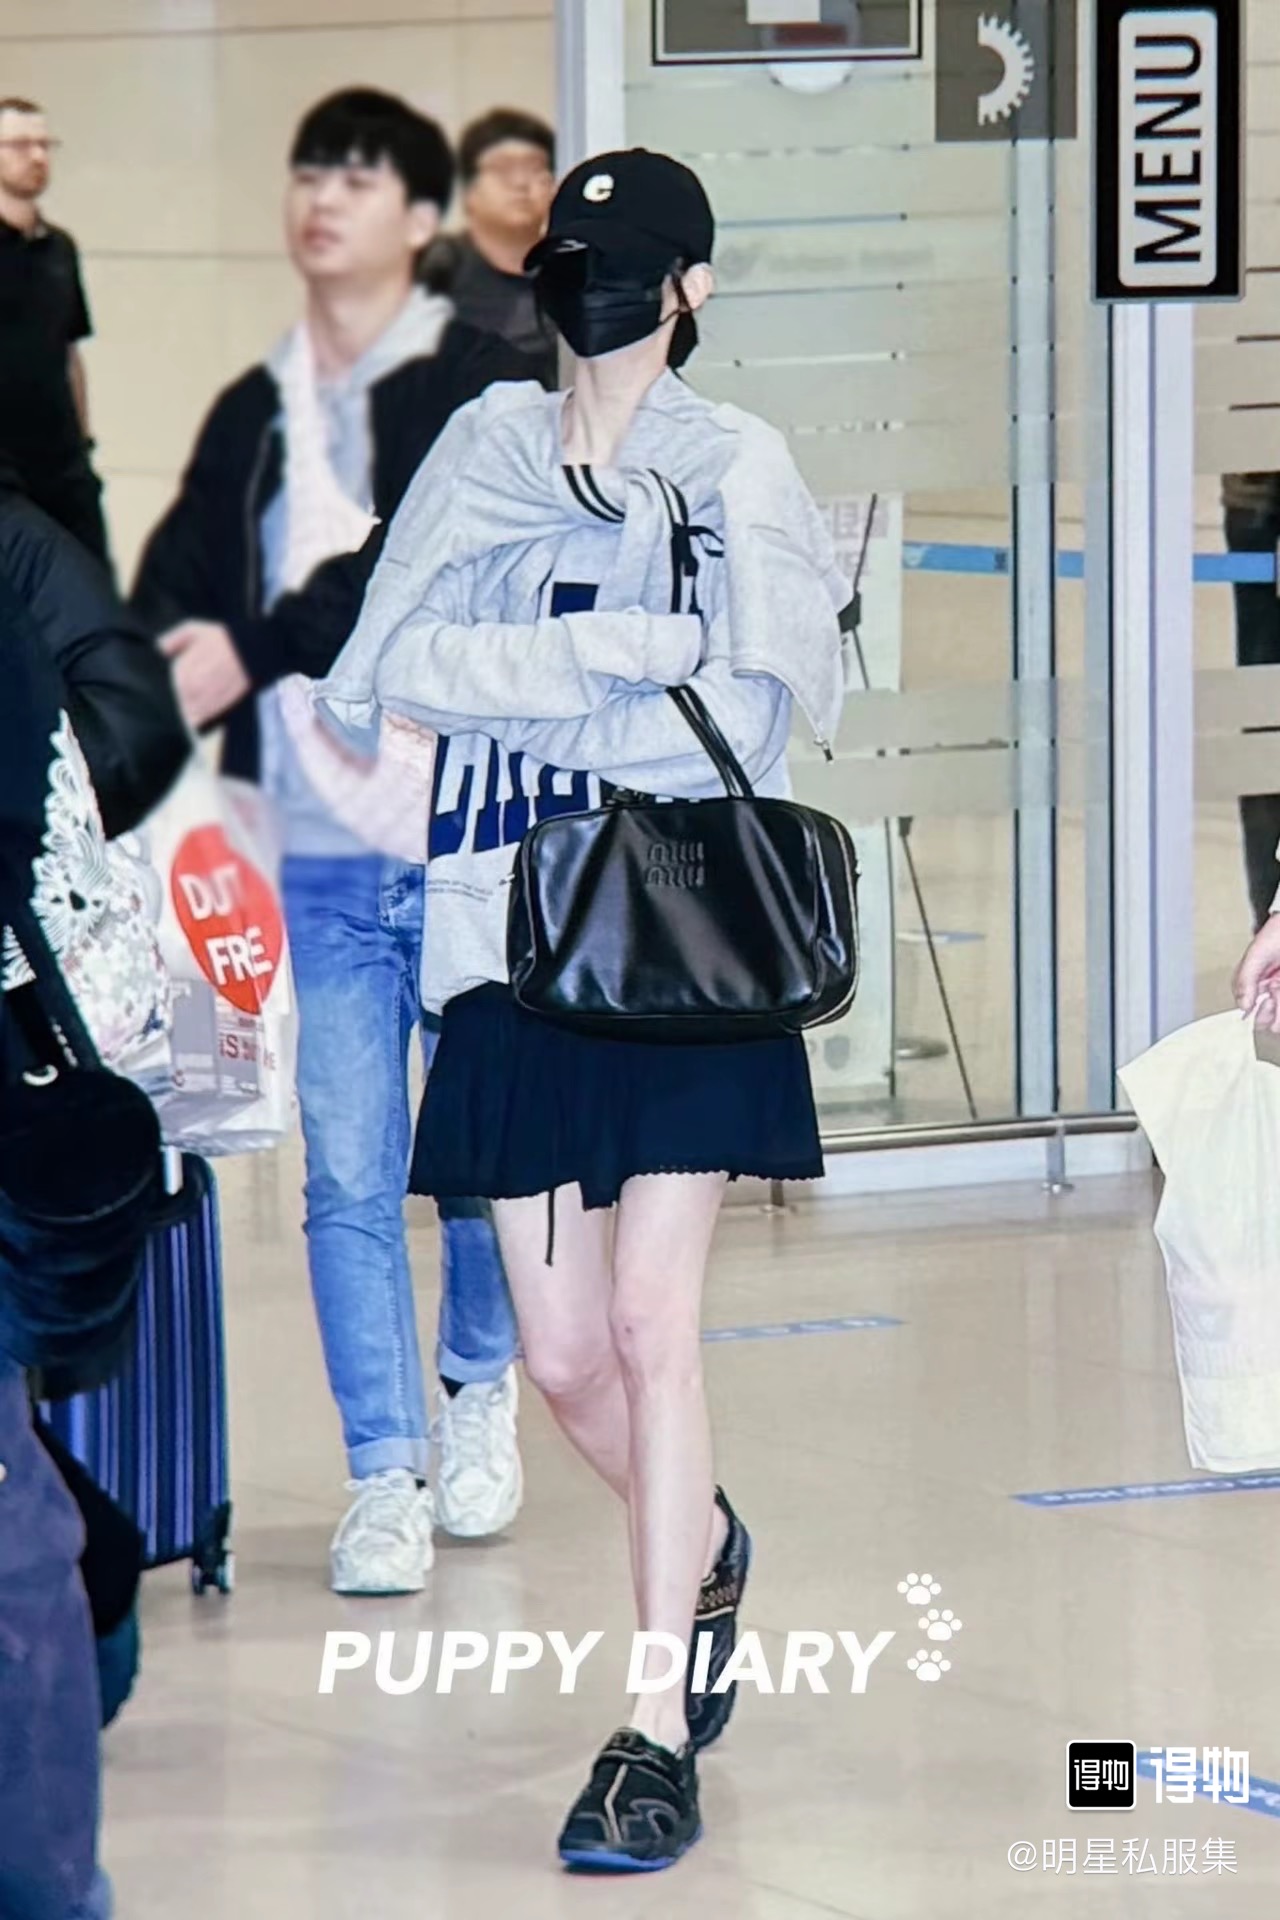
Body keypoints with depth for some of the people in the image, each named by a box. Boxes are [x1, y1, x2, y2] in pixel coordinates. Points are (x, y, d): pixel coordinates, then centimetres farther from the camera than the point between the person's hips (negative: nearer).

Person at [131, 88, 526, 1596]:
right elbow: (177, 582, 0)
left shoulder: (481, 388, -3)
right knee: (349, 1177, 0)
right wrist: (144, 694, -22)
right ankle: (383, 1478, 8)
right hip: (323, 859, 3)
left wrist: (254, 649, -26)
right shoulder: (253, 417, 12)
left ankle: (478, 1390, 33)